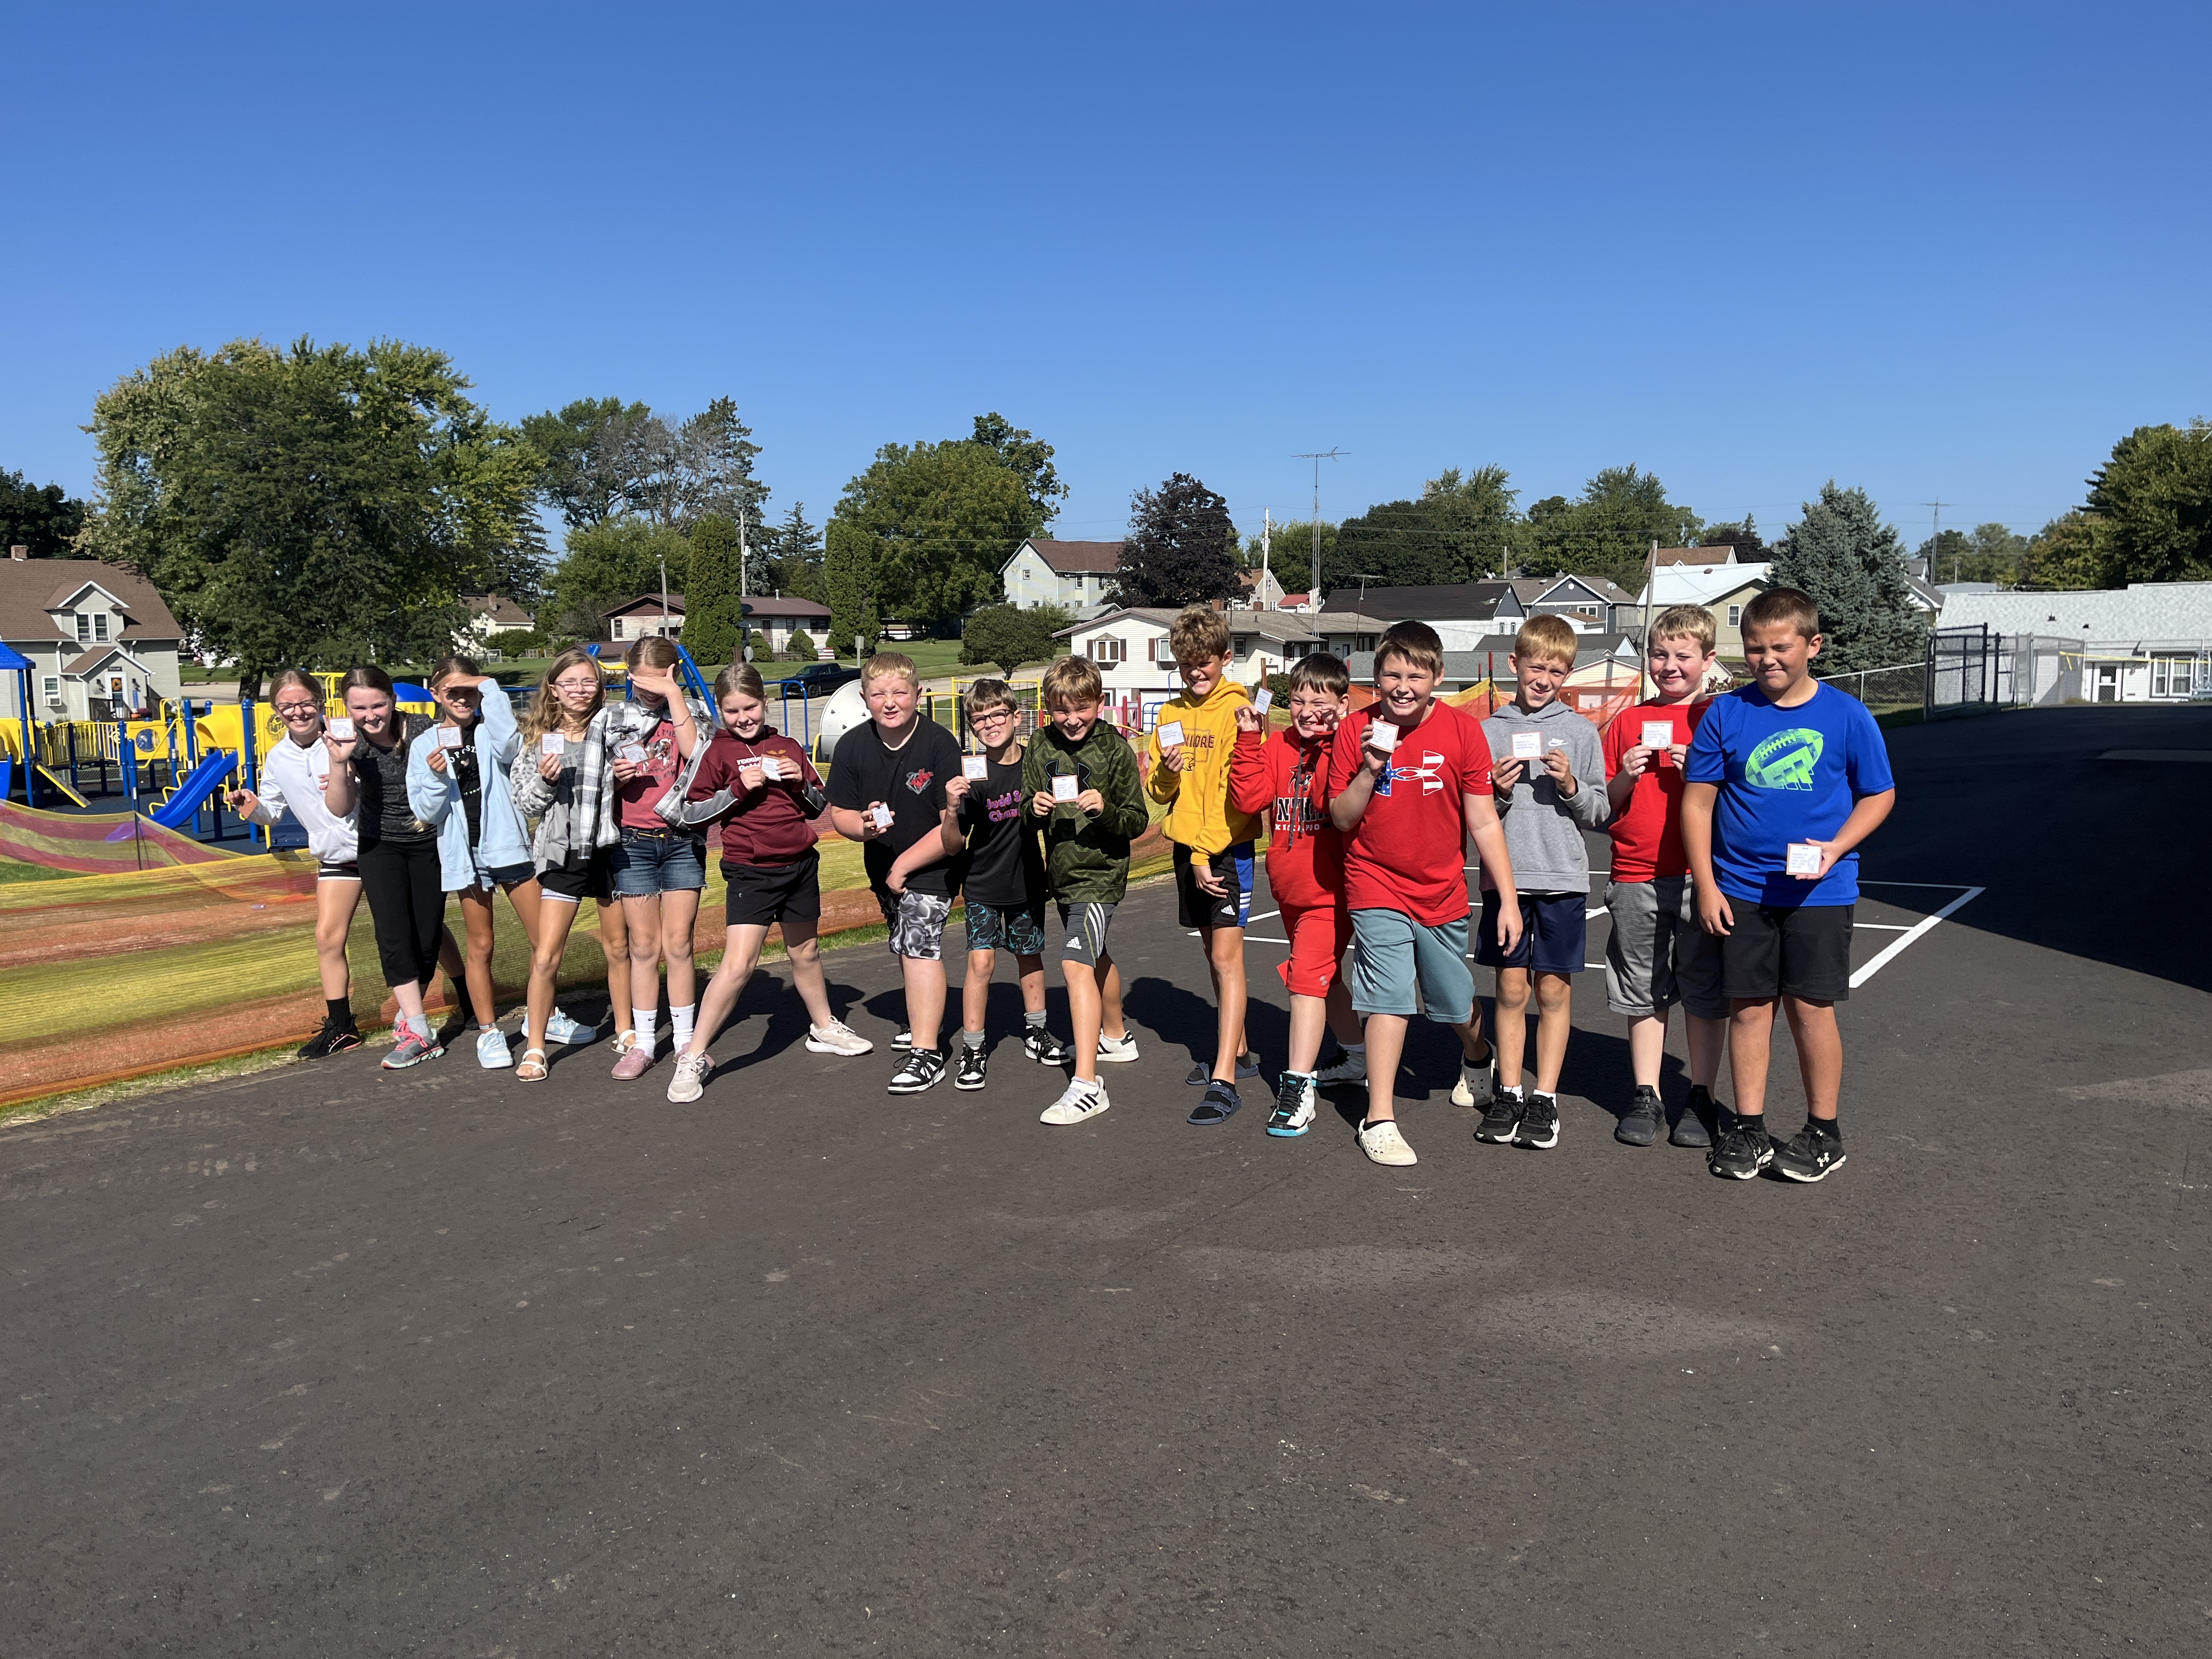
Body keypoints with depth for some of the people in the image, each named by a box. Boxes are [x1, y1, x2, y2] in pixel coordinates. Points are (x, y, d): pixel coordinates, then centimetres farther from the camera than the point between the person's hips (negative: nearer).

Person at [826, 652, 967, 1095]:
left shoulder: (940, 744, -23)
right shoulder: (852, 746, -8)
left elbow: (953, 825, -22)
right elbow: (839, 813, -3)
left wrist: (903, 865, -17)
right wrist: (865, 826, -26)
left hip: (931, 865, -6)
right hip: (883, 867, 6)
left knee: (919, 945, -18)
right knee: (905, 948, 21)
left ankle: (926, 1053, -13)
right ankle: (921, 1021, 44)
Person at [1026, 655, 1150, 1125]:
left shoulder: (1115, 750, -10)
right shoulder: (1042, 746, 2)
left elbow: (1138, 822, -8)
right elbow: (1026, 807, 9)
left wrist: (1106, 809, -27)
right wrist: (1035, 808, -14)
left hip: (1099, 874, -7)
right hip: (1061, 872, 7)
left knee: (1076, 963, -20)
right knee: (1096, 957, 25)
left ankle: (1087, 1084, -22)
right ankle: (1116, 1037, 48)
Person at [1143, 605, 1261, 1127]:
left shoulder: (1236, 711, -9)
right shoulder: (1172, 714, 12)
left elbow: (1237, 793, -14)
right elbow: (1157, 790, 13)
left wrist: (1205, 854, -16)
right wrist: (1166, 772, -10)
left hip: (1227, 847, -7)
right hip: (1187, 846, 7)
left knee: (1226, 957, -9)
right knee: (1214, 952, 15)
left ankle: (1224, 1082, -11)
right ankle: (1237, 1052, 28)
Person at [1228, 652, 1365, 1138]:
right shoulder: (1278, 746, 4)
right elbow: (1249, 798, -5)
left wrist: (1336, 737, -33)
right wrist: (1248, 741, -9)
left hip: (1330, 890, -7)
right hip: (1290, 890, 7)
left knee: (1308, 977, -13)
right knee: (1326, 976, 21)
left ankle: (1298, 1086, -7)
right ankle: (1358, 1056, 42)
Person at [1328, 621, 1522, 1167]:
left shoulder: (1462, 732, -8)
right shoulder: (1356, 730, -7)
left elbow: (1483, 823, -5)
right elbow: (1341, 818, -5)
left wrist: (1508, 898, -5)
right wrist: (1369, 770, -21)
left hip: (1442, 893, 2)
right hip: (1377, 888, -1)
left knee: (1457, 1003, 16)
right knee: (1390, 997, -11)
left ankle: (1476, 1057, 50)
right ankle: (1379, 1120, 1)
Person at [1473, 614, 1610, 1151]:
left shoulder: (1581, 731, 5)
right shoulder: (1489, 731, 5)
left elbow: (1599, 813, 6)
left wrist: (1572, 786, -12)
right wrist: (1496, 792, -11)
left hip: (1562, 879, 0)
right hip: (1505, 876, 0)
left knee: (1554, 989, 4)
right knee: (1512, 989, 6)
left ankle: (1545, 1098, 13)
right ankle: (1508, 1094, 16)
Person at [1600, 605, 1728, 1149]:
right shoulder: (1628, 722, 10)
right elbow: (1604, 809, 12)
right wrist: (1624, 778, -7)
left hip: (1702, 876, -2)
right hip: (1635, 878, 2)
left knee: (1705, 993, 5)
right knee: (1644, 993, 9)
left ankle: (1701, 1099, 16)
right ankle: (1646, 1097, 19)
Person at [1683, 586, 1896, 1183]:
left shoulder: (1846, 715, -2)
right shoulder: (1726, 713, 0)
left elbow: (1879, 795, 6)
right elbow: (1697, 801, 2)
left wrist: (1836, 847, -11)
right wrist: (1706, 886, -3)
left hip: (1819, 890, -1)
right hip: (1740, 891, 1)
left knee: (1811, 1008, 3)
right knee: (1748, 1006, 7)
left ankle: (1823, 1131, 19)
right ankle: (1747, 1127, 20)